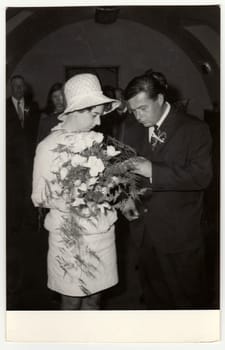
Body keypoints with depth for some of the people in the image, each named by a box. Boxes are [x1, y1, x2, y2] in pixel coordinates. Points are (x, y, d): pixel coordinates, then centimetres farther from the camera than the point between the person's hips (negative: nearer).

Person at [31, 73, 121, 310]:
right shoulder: (49, 147, -9)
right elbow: (40, 197, -6)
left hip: (103, 231, 4)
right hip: (71, 235, -4)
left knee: (94, 297, 15)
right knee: (72, 300, 10)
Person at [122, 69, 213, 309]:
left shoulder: (194, 129, -9)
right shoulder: (136, 133, 11)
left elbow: (201, 175, -19)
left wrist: (153, 171, -23)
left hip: (180, 236, -5)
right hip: (146, 233, 6)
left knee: (188, 300, 8)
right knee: (154, 298, 18)